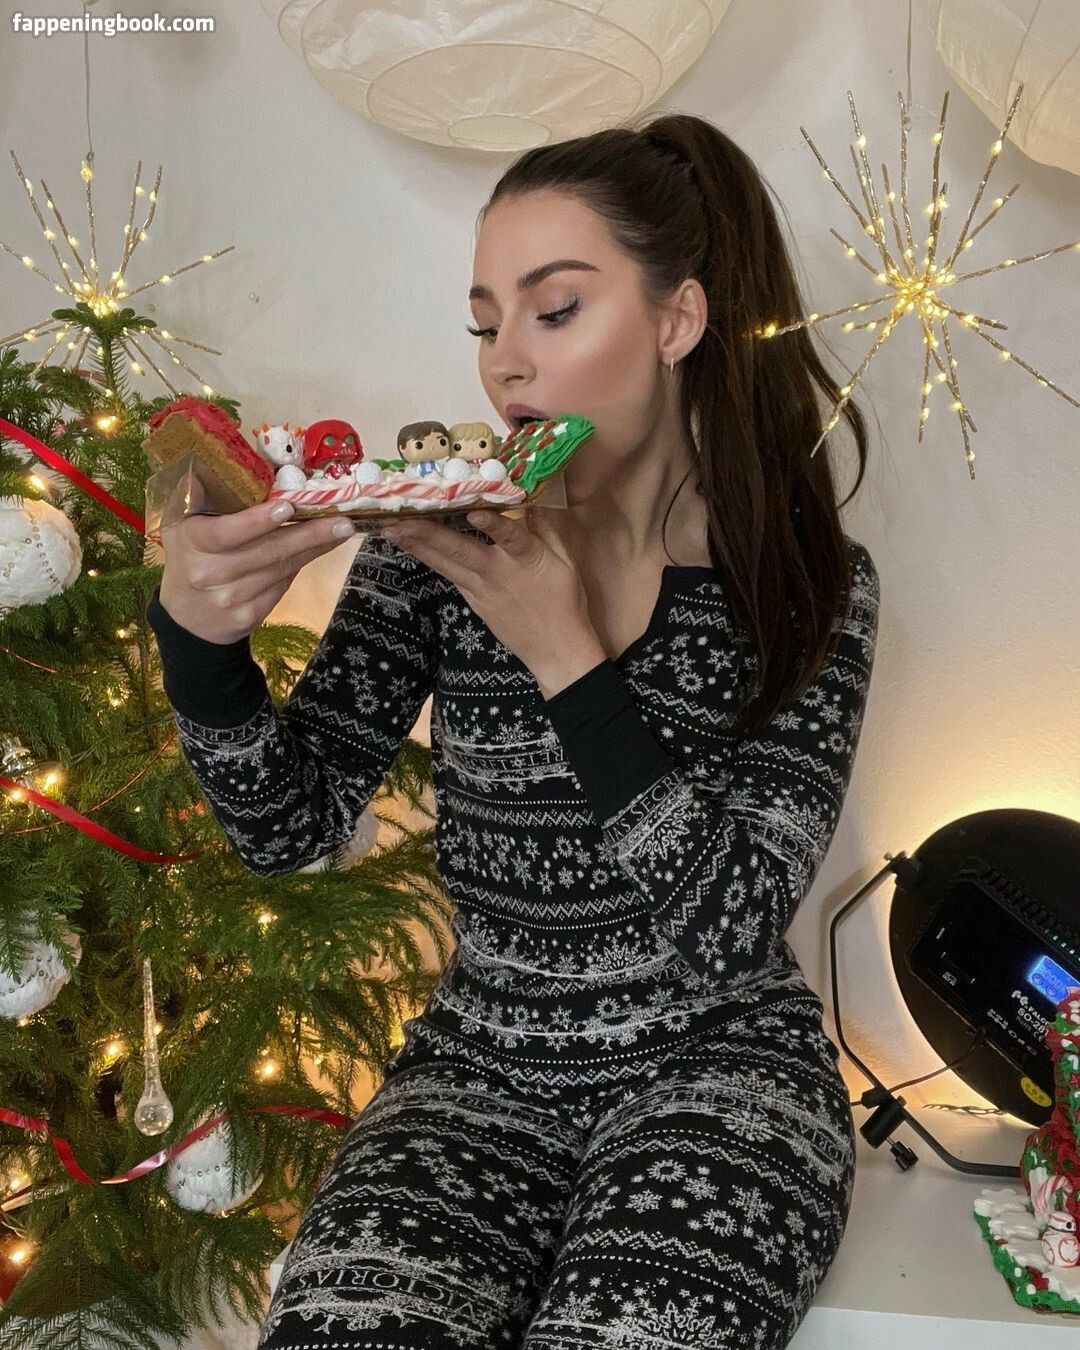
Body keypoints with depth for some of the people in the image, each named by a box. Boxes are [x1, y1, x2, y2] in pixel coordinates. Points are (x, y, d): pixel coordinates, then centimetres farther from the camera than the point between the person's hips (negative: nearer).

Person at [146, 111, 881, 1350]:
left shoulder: (811, 581, -8)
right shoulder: (438, 543, -4)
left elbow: (733, 925, -16)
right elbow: (289, 829, -3)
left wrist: (566, 658, -25)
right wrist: (197, 632, -22)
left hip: (716, 1062, -1)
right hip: (482, 1061, 1)